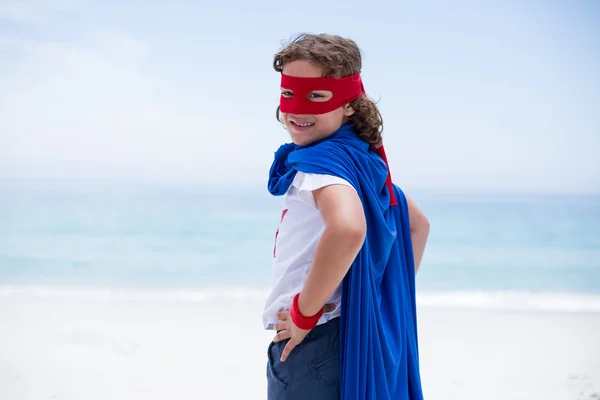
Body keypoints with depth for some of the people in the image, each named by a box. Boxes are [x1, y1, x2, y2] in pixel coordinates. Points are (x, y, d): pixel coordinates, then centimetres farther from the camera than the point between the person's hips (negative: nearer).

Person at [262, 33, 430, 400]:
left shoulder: (320, 159, -17)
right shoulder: (364, 161, 10)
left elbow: (348, 228, -38)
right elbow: (418, 225, 24)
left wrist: (304, 312, -26)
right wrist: (392, 297, 19)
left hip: (312, 342, -9)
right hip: (358, 339, 9)